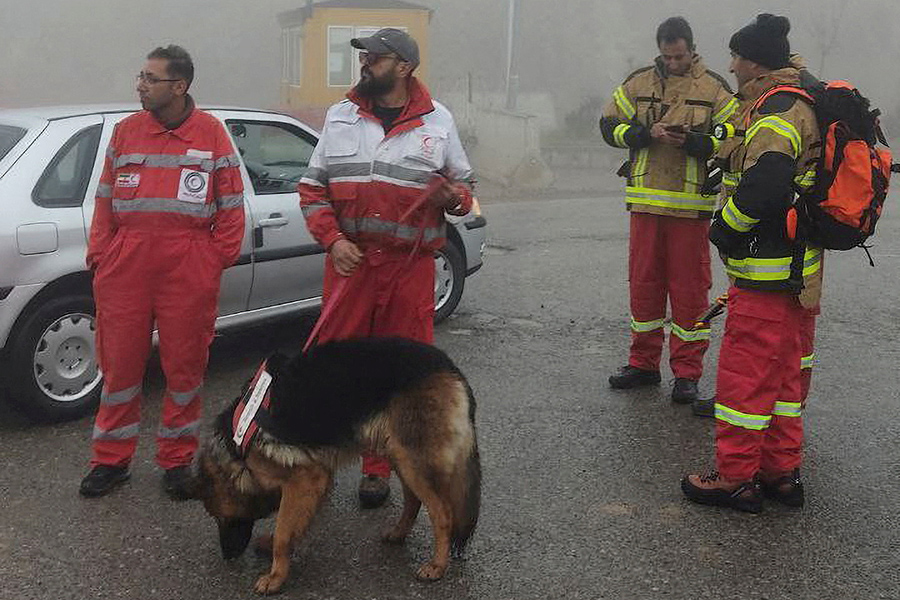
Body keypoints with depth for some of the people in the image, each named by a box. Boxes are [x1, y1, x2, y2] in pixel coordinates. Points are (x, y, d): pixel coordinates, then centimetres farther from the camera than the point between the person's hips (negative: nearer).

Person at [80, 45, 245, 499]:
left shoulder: (211, 133, 2)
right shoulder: (126, 131, 10)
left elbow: (231, 203, 4)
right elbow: (105, 199, 12)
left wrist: (220, 255, -3)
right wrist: (100, 253, 4)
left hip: (189, 270, -2)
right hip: (126, 266, 2)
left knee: (185, 365, 6)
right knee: (119, 363, 7)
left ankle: (177, 461, 21)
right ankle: (111, 460, 22)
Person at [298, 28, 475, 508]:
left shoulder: (437, 121, 5)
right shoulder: (340, 117, 8)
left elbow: (463, 186, 15)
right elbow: (312, 189, 10)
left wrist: (454, 198, -10)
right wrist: (333, 238, -6)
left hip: (410, 266, 0)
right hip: (349, 261, 1)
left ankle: (378, 468, 21)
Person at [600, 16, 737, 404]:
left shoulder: (714, 89, 2)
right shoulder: (638, 83, 9)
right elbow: (609, 126, 8)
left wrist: (692, 141, -18)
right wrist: (646, 133, -9)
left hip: (692, 205, -2)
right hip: (646, 201, 3)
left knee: (689, 288, 1)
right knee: (644, 283, 8)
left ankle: (687, 372, 11)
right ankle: (644, 363, 22)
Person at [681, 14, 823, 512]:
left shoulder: (778, 112, -16)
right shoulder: (801, 104, 18)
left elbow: (762, 186, -29)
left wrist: (721, 228, -13)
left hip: (765, 274, -11)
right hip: (795, 267, 11)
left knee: (744, 373, -3)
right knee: (782, 370, 16)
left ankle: (736, 478, 5)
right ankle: (782, 471, 25)